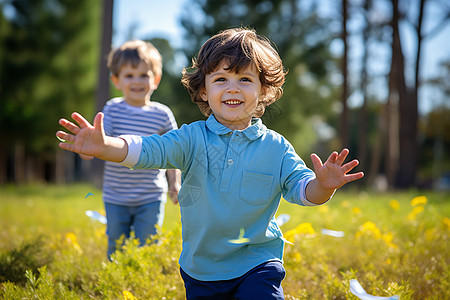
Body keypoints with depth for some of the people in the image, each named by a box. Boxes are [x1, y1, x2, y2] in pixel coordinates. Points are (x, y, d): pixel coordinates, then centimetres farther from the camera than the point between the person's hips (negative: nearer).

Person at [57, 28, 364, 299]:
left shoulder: (276, 147, -6)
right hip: (200, 266, 2)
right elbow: (148, 150, -20)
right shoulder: (192, 138, -8)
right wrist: (104, 147, -39)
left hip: (257, 264, -1)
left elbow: (300, 187, -13)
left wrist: (323, 186, -37)